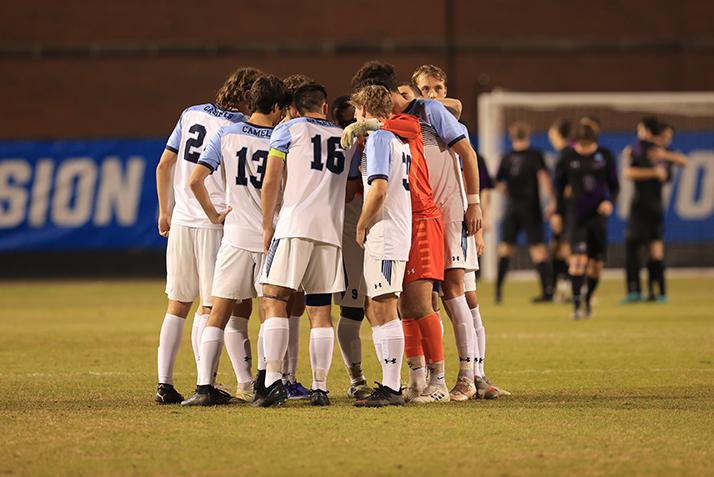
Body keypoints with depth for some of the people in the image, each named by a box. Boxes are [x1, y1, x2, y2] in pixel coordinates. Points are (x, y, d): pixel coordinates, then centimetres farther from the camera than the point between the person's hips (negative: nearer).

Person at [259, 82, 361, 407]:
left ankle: (273, 379, -18)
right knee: (320, 311, 6)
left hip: (295, 225, -4)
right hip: (332, 229, 4)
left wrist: (267, 226, 10)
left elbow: (270, 182, 3)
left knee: (274, 300, -4)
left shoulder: (288, 130, 9)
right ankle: (320, 388, 0)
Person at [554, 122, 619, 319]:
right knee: (579, 257, -18)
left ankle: (588, 300, 27)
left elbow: (614, 184, 7)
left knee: (596, 263, 5)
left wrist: (610, 201, -12)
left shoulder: (605, 156, 1)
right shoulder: (568, 158, 0)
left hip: (598, 214, 2)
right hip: (578, 215, -2)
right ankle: (576, 304, -18)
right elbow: (560, 186, 11)